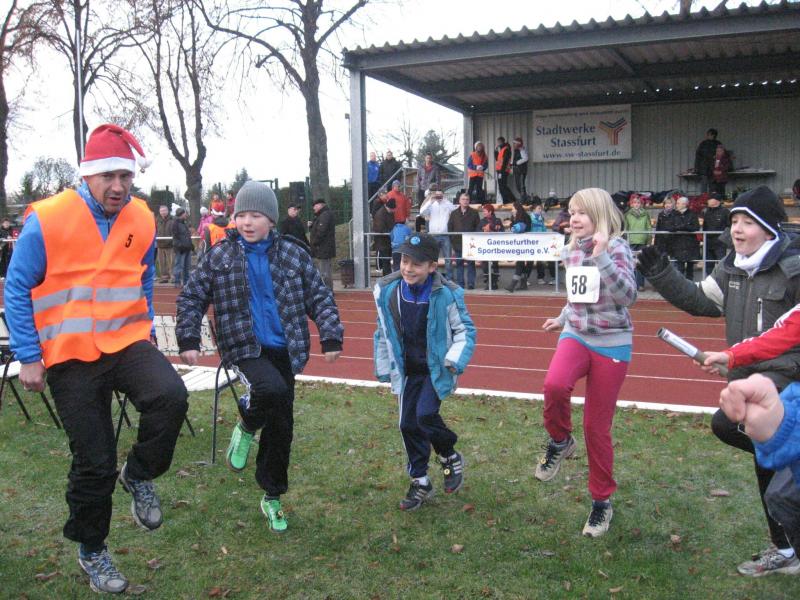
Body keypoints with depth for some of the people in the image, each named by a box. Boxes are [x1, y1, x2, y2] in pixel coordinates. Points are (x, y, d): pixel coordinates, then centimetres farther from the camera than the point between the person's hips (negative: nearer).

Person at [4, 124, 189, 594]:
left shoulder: (142, 220, 2)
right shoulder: (47, 220, -11)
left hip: (128, 343, 3)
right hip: (71, 357, -3)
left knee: (171, 397, -28)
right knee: (94, 462, 3)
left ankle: (139, 476, 3)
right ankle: (92, 551, 30)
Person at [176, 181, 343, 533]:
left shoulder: (293, 253, 1)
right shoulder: (219, 256, -1)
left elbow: (320, 296, 5)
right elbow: (191, 297, 5)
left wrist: (331, 338, -4)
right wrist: (188, 339, -4)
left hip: (284, 349, 3)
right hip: (244, 347, -2)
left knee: (281, 425, 8)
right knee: (271, 389, -34)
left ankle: (272, 497, 27)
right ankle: (246, 426, 2)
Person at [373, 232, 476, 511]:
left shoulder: (446, 294, -16)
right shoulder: (387, 291, -7)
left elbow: (465, 329, -3)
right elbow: (383, 331, 7)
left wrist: (455, 359, -17)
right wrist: (384, 368, 10)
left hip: (436, 368, -4)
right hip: (407, 370, 4)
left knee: (426, 414, -19)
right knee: (408, 424, 7)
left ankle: (450, 457, 12)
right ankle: (420, 482, 24)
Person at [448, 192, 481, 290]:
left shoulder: (474, 213, 5)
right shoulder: (454, 214, 10)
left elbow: (478, 228, 2)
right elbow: (450, 229, 9)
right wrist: (452, 245, 2)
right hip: (458, 244, 2)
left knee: (471, 264, 0)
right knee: (459, 265, 6)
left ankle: (471, 283, 4)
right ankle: (459, 284, 11)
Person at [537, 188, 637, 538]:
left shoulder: (616, 248, -9)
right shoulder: (572, 252, 8)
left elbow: (628, 295, -24)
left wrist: (601, 256, -28)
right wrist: (562, 318, 19)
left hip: (612, 345, -4)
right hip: (575, 336, 4)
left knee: (597, 426, 2)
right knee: (554, 384, -31)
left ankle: (601, 501, 22)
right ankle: (560, 441, 0)